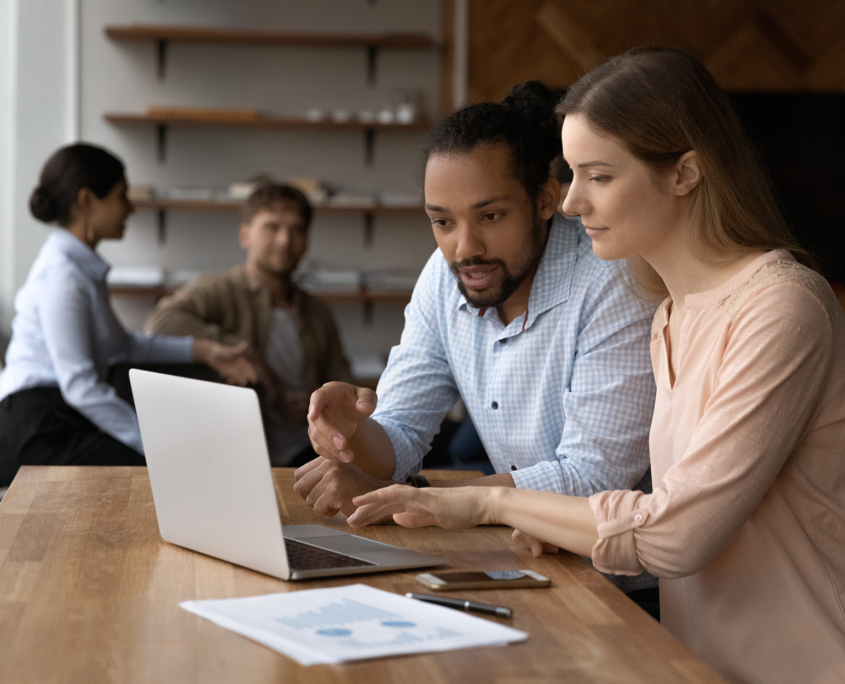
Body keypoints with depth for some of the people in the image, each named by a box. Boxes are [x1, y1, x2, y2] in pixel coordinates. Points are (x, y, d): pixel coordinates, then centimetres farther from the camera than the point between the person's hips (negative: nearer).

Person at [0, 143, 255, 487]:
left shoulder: (84, 266, 16)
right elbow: (80, 387, -21)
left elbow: (120, 345, 27)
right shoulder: (62, 274, -15)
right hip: (36, 430, -10)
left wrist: (202, 350, 19)